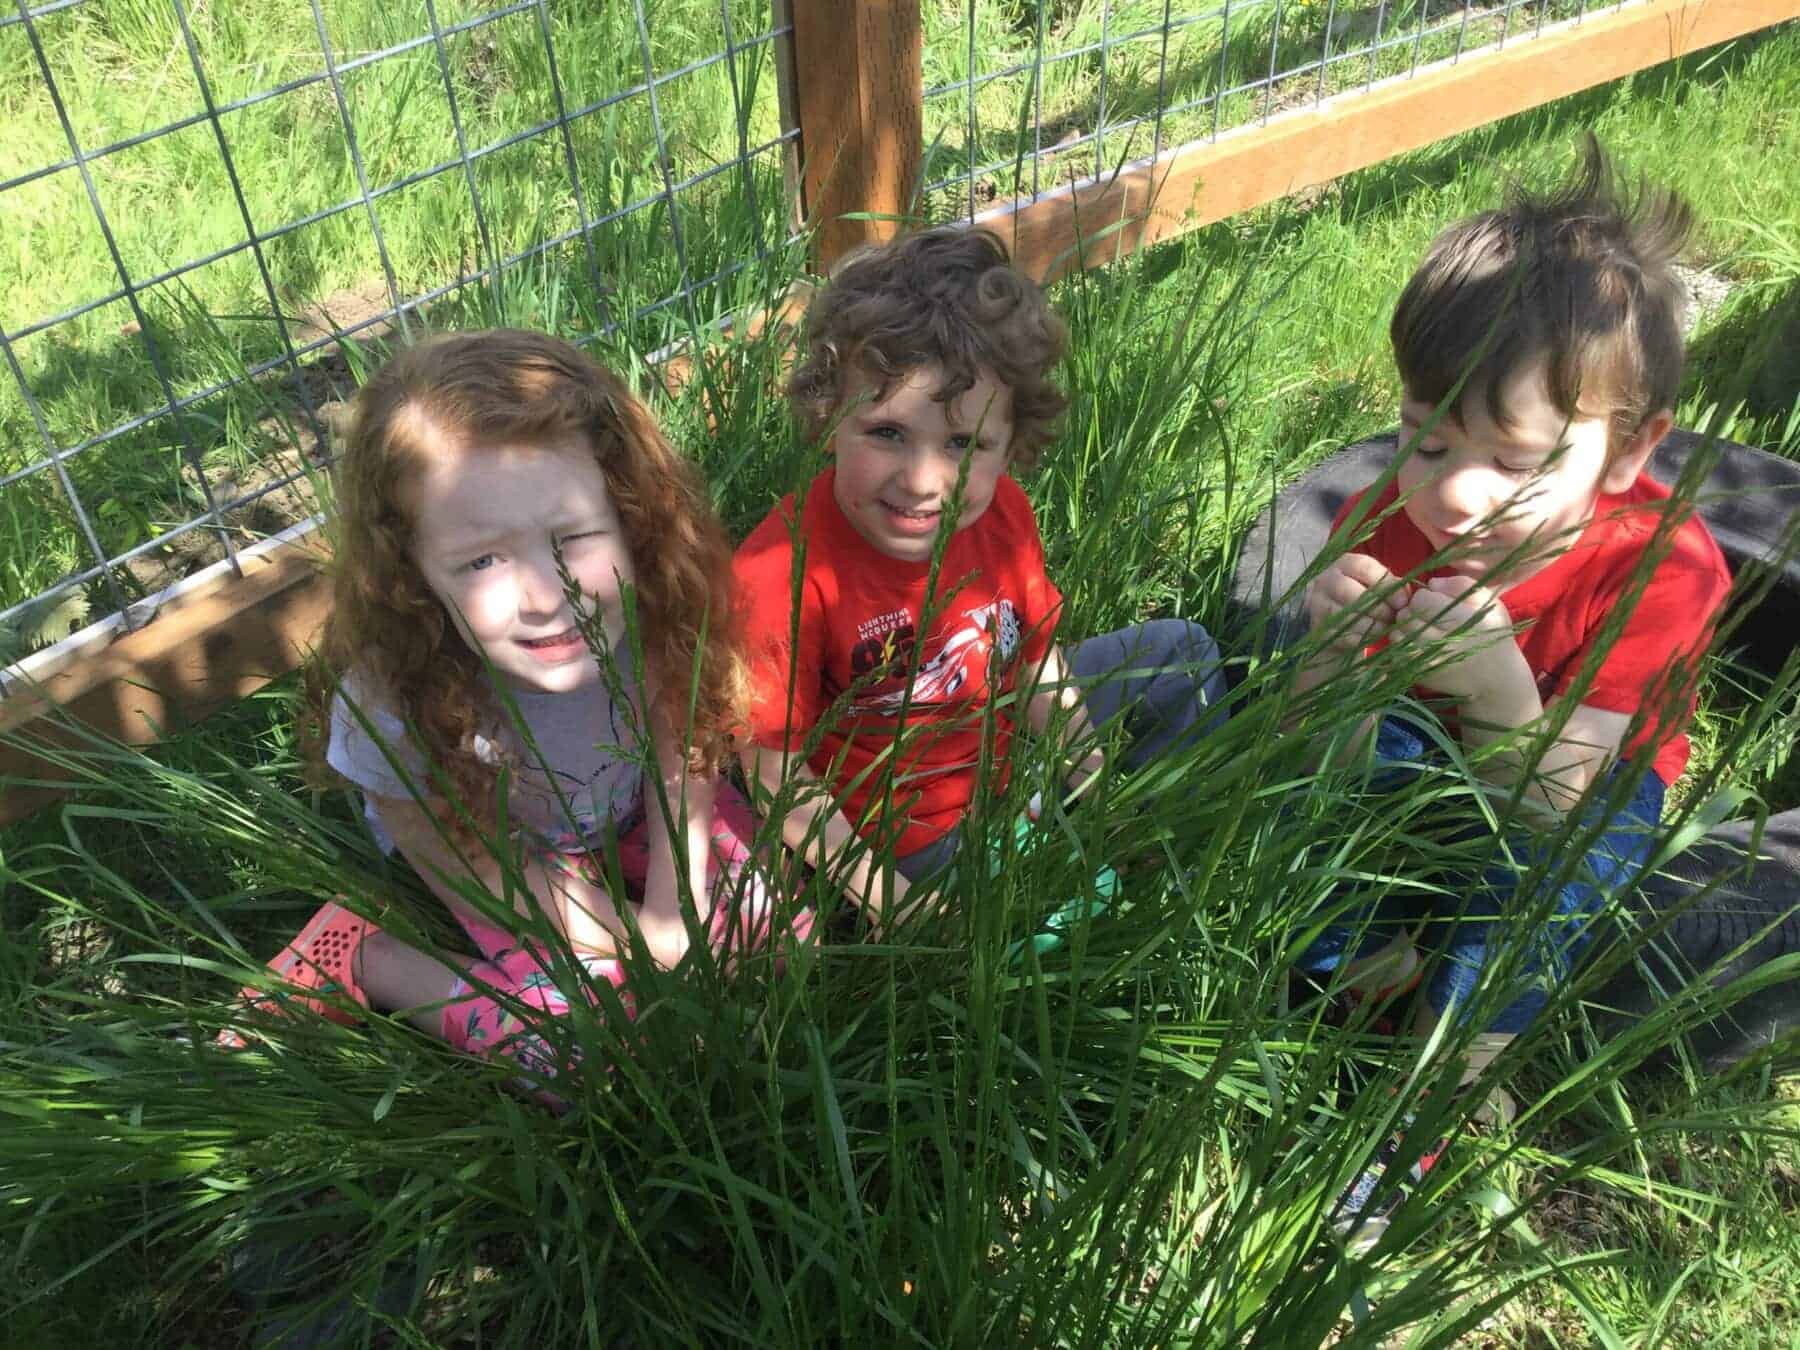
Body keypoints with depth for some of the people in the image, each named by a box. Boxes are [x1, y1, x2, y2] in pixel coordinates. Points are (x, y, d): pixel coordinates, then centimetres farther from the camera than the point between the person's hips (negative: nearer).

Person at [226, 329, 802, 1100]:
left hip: (629, 819, 4)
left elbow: (679, 756, -11)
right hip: (514, 867, -3)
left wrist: (677, 913, -18)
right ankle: (362, 958, 5)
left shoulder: (650, 613, -32)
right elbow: (475, 870, -20)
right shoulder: (389, 710, -38)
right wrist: (645, 938, -15)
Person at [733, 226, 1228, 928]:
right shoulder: (783, 576, -34)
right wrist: (887, 902, -25)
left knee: (1184, 653, 15)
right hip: (907, 837, -6)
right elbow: (778, 778, -25)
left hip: (1009, 751, 6)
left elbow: (1038, 659, 0)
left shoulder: (1001, 512, -16)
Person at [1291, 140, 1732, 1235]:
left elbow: (1546, 812, -35)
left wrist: (1500, 691, -55)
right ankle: (1379, 963, -1)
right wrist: (1333, 651, -45)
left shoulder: (1661, 568, -30)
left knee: (1542, 881, -33)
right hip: (1425, 742, 3)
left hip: (1595, 780, -2)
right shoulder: (1389, 524, -23)